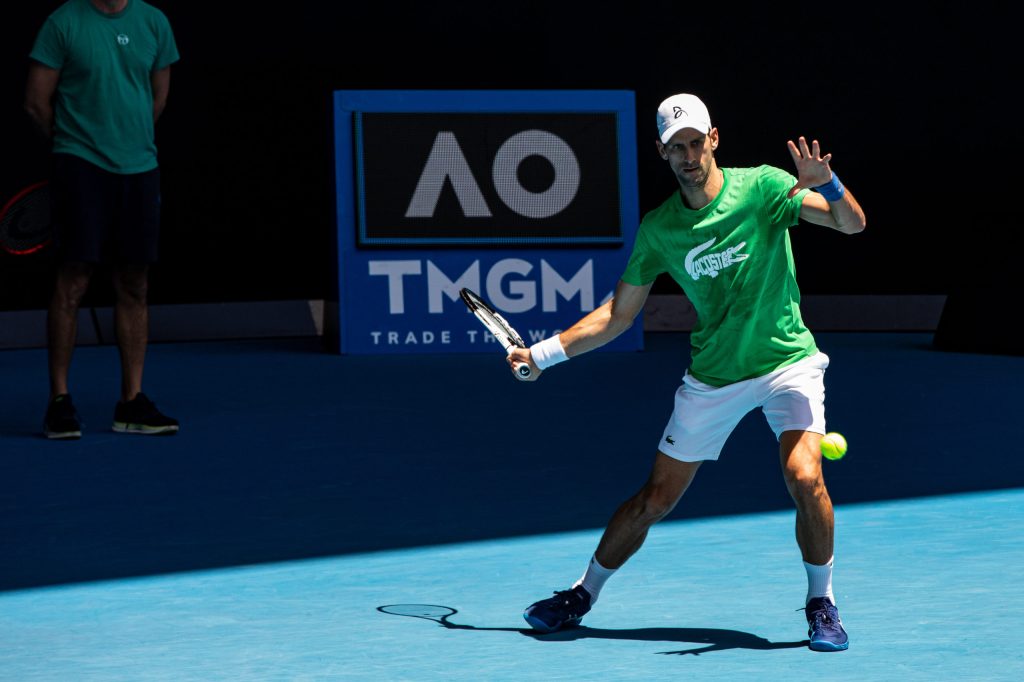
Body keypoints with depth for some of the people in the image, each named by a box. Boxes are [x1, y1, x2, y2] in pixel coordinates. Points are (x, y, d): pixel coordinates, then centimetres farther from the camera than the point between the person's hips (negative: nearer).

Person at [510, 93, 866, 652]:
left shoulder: (762, 187, -11)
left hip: (787, 360, -2)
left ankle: (821, 604, -4)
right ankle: (583, 594, 27)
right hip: (712, 376, 2)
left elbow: (853, 224, -20)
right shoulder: (658, 229, -3)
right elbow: (617, 316, 6)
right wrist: (542, 354, 0)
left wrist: (827, 185, -41)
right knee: (655, 499, 6)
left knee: (803, 475, -25)